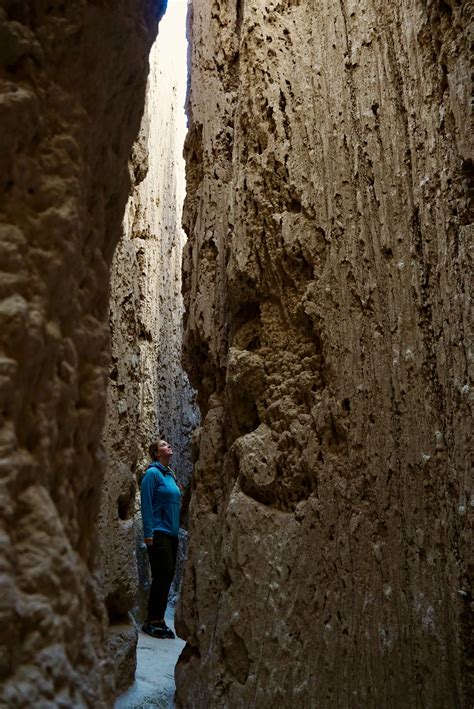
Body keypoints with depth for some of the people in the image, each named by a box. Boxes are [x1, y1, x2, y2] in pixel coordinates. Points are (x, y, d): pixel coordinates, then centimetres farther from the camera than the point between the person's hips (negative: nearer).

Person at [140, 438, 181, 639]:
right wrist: (148, 533, -17)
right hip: (158, 533, -8)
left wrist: (177, 532, 17)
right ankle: (151, 622, 5)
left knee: (167, 577, 9)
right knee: (162, 576, -7)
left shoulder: (170, 475, 14)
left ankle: (159, 620, 19)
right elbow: (146, 504, -13)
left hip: (172, 534, 8)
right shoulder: (152, 473, -9)